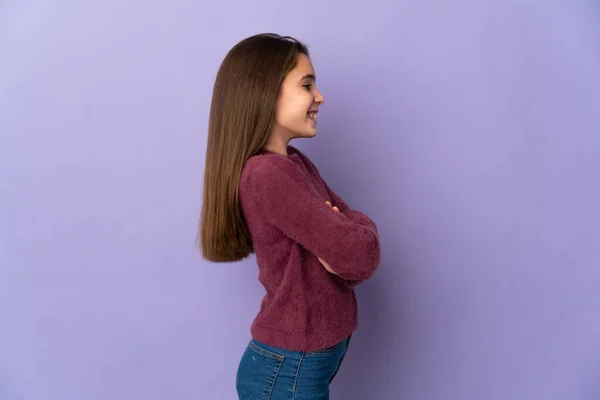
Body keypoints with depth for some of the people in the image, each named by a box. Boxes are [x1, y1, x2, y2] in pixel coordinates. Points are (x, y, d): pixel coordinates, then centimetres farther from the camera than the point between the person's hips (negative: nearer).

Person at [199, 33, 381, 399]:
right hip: (289, 368, -8)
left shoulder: (296, 163, 3)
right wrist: (358, 229, -7)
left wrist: (339, 235, -17)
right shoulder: (266, 173, -26)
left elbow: (354, 227, 3)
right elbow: (360, 254, -27)